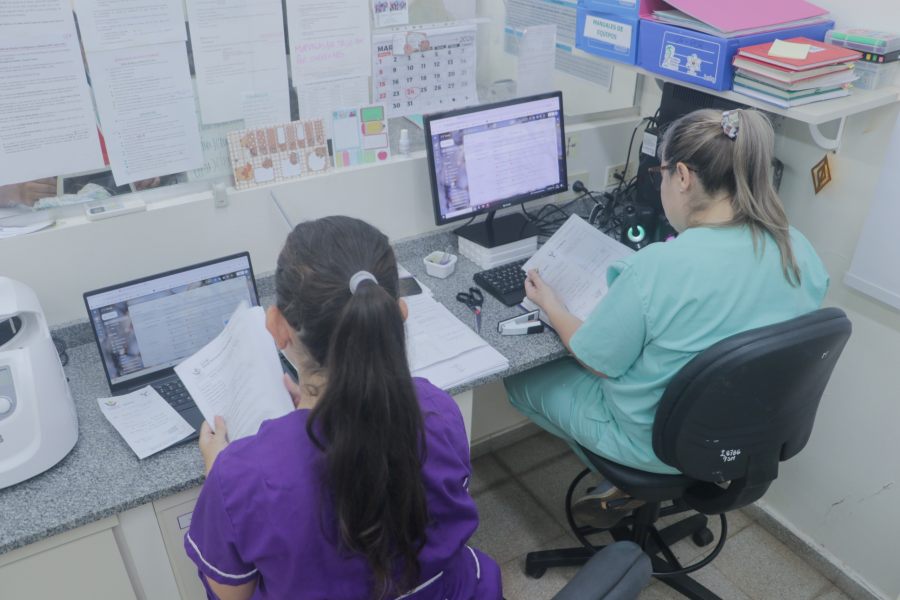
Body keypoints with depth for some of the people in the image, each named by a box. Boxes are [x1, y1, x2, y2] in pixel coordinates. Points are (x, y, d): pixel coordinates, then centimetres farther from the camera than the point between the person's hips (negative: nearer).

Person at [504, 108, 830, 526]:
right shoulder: (800, 252, -12)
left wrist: (550, 305, -1)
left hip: (659, 440, -7)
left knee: (520, 379, 14)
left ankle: (628, 484, 20)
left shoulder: (658, 268, -33)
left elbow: (597, 362, -19)